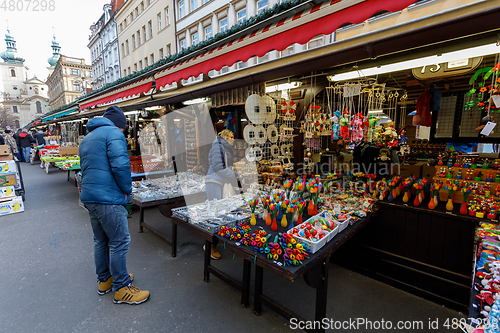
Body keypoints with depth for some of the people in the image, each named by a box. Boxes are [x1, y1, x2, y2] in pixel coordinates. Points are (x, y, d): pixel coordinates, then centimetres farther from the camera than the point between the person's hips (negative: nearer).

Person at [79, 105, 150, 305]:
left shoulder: (86, 138, 21)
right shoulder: (114, 133, -8)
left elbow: (86, 168, 24)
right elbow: (120, 165, -21)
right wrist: (127, 190, -7)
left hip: (89, 197, 10)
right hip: (108, 198, -10)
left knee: (101, 241, 19)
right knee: (119, 242, 0)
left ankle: (104, 280, 35)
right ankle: (122, 288, 11)